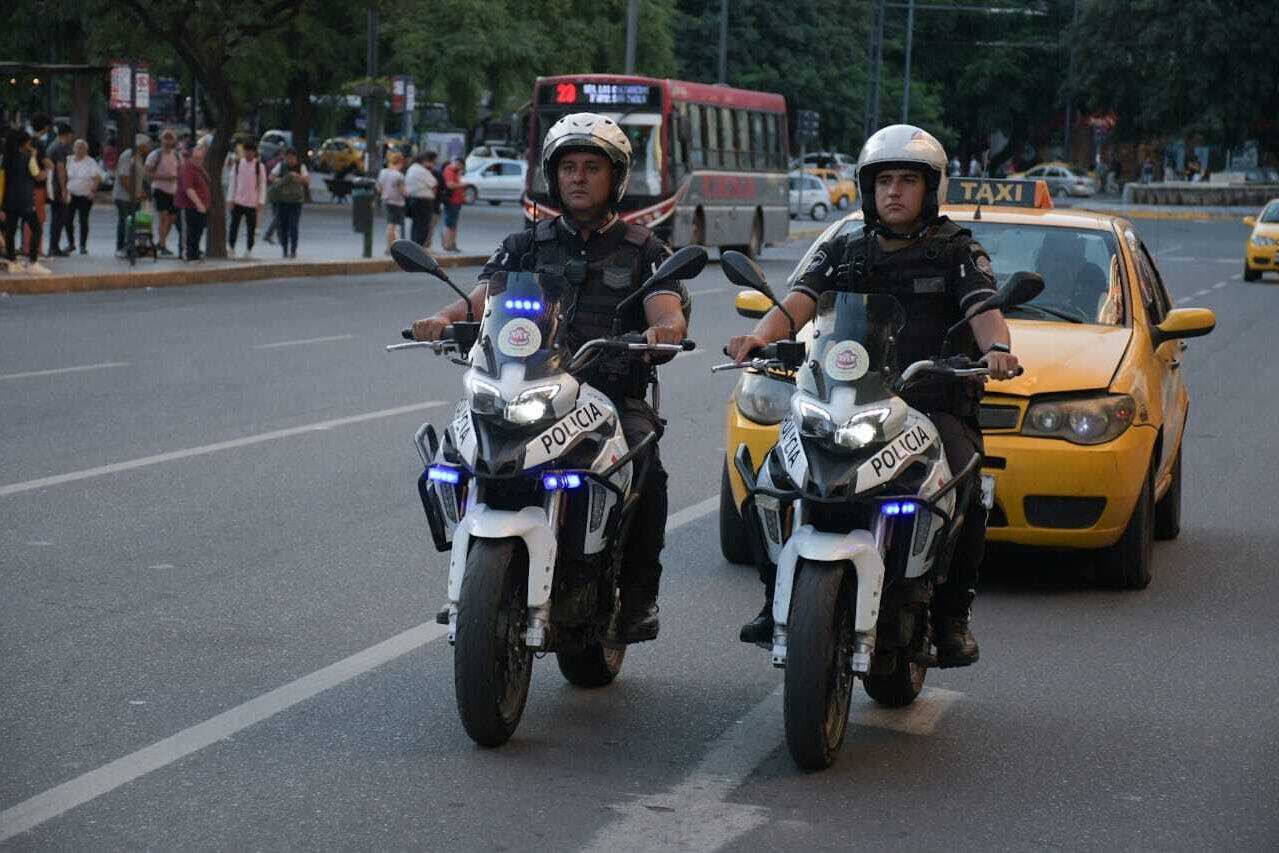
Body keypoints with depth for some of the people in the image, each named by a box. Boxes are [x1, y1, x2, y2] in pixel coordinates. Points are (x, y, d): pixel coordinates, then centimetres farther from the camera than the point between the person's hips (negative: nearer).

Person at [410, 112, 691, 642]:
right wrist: (445, 319, -20)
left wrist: (662, 330, -29)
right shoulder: (526, 246, 19)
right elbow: (482, 298, 4)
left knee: (645, 477, -31)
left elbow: (670, 315, -3)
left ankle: (638, 595, -13)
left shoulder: (643, 249, 13)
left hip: (617, 398, -2)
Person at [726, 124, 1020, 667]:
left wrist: (996, 348, -32)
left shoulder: (957, 251, 11)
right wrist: (761, 335, -23)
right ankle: (778, 599, -7)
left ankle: (951, 616, -14)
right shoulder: (843, 252, 17)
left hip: (935, 407, -2)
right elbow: (800, 300, 0)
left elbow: (983, 308, -7)